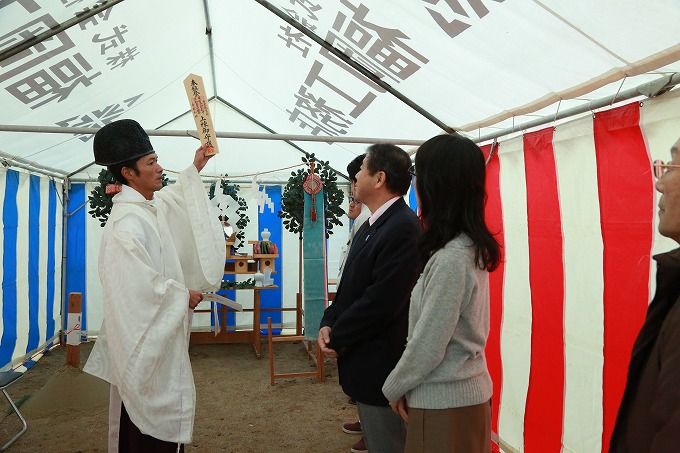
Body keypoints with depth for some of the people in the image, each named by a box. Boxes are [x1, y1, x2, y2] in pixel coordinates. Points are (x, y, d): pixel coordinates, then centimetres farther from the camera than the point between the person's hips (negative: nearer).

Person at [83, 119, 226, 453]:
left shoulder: (152, 206, 6)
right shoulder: (126, 223, -24)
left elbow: (172, 199, 30)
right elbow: (138, 285, -28)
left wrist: (194, 170, 32)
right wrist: (182, 295, -15)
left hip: (162, 330, 10)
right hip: (145, 334, -10)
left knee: (162, 412, 21)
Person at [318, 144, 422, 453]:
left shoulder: (403, 228, -22)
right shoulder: (371, 226, 10)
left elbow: (382, 301, -25)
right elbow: (350, 284, 13)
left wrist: (338, 339, -13)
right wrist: (329, 323, -3)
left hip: (382, 367, -9)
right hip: (364, 361, 9)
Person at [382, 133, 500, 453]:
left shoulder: (450, 259, -26)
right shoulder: (472, 248, 2)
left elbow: (428, 345, -22)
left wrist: (394, 388, -6)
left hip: (444, 402, -8)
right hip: (469, 390, 8)